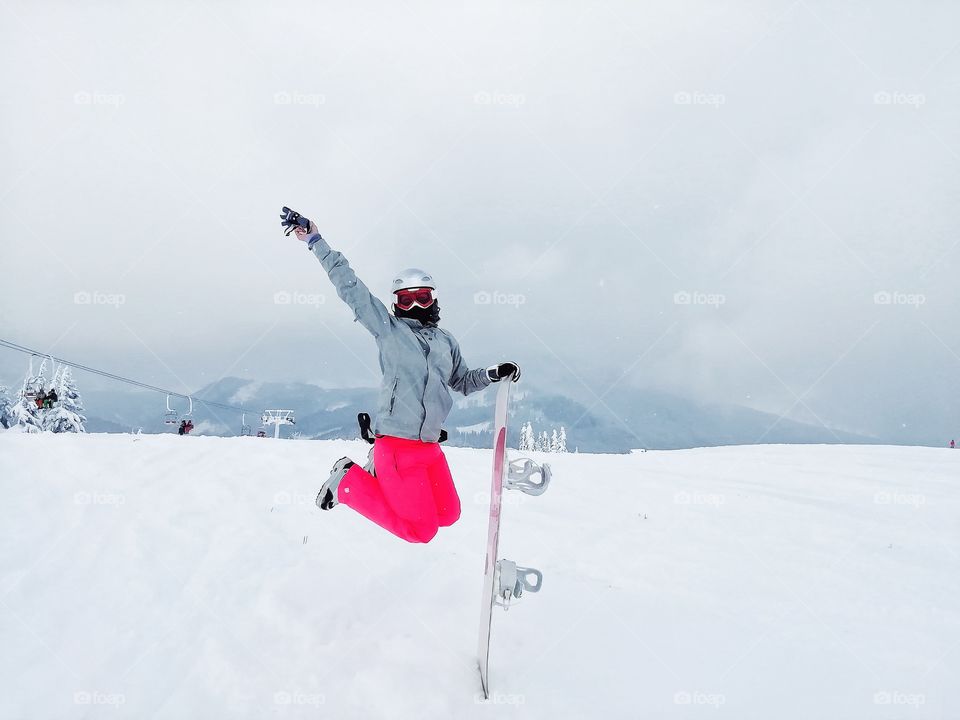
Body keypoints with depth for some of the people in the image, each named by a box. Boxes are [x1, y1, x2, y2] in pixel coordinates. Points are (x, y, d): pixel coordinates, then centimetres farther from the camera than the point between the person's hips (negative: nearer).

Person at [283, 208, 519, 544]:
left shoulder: (445, 340, 15)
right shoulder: (387, 327, -1)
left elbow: (463, 381, 27)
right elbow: (349, 286, -3)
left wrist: (494, 374, 9)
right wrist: (315, 240, -5)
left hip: (429, 444, 7)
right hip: (396, 441, -7)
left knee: (448, 515, 13)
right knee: (421, 530, -6)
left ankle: (384, 478, 24)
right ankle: (349, 482, 9)